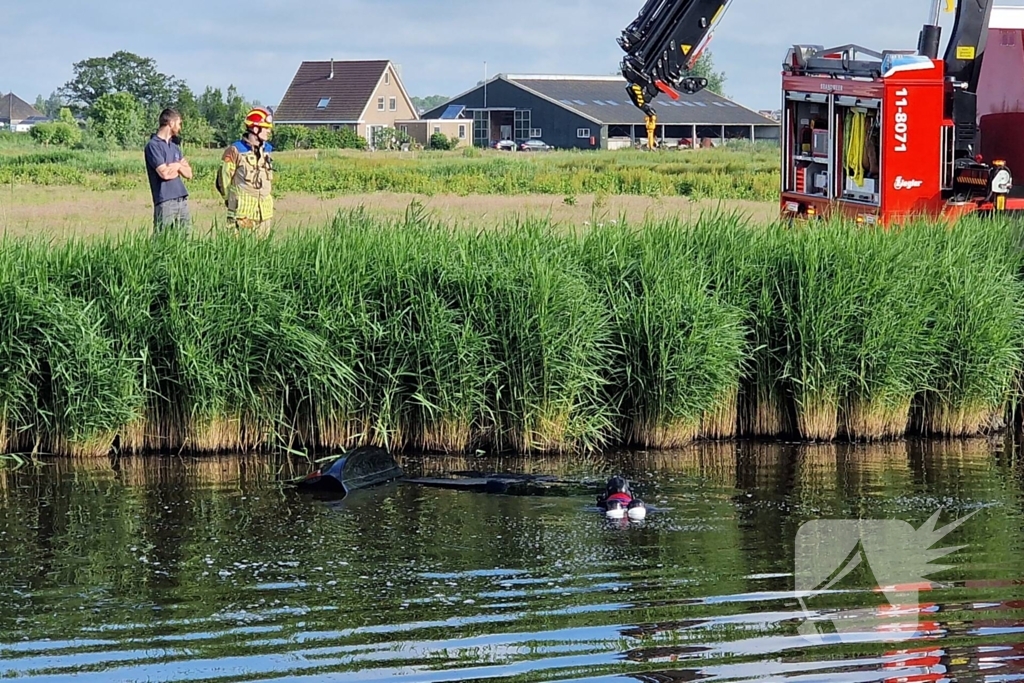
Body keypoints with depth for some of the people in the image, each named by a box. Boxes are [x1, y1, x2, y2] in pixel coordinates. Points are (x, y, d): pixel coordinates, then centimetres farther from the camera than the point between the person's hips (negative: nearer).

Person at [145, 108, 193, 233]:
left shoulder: (174, 146, 20)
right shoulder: (153, 145, -5)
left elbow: (188, 174, 16)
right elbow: (164, 173, -15)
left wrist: (178, 166, -5)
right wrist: (179, 167, 4)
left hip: (182, 199, 8)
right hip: (165, 201, -8)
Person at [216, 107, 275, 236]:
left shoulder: (267, 149, 11)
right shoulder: (235, 151, -10)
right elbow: (224, 178, -3)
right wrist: (229, 199, 7)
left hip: (264, 210, 6)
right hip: (242, 210, -6)